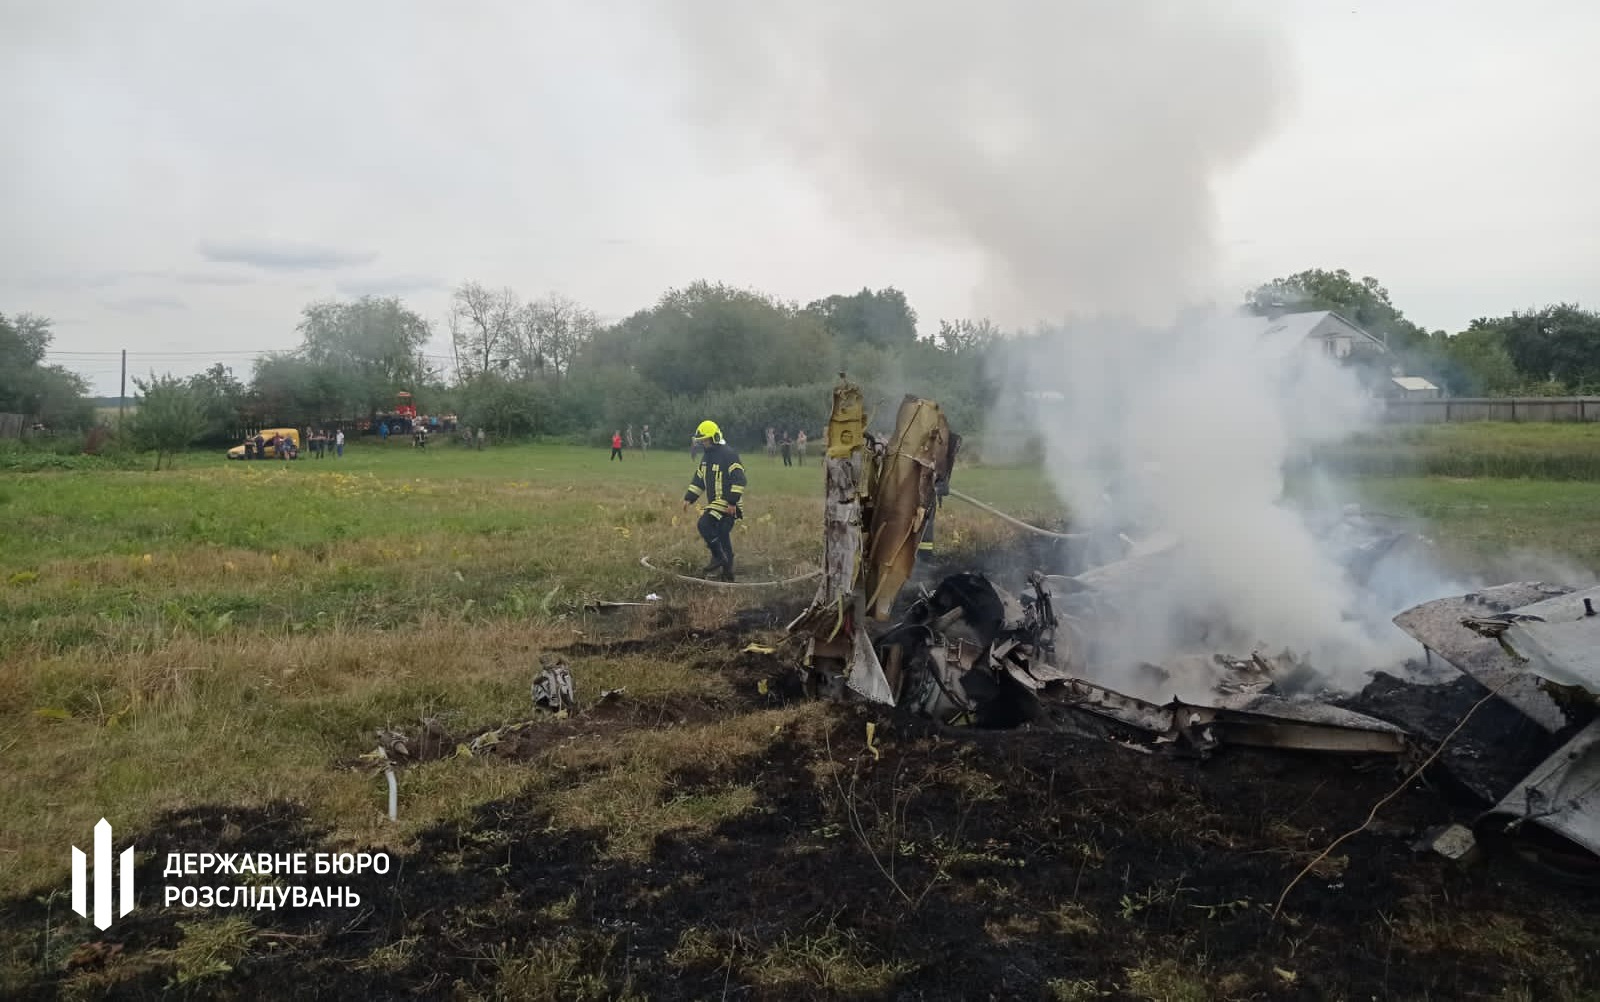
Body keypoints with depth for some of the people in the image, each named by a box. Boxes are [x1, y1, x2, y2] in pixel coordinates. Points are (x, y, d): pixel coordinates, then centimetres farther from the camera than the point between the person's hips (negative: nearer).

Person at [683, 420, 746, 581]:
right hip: (714, 502, 9)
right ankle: (728, 572, 16)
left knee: (704, 525, -20)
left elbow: (739, 480, -18)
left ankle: (718, 557, -9)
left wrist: (732, 502, -22)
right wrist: (689, 498, 12)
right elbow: (699, 479, 20)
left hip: (727, 503, -9)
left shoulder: (729, 455, -14)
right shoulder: (706, 456, 14)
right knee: (723, 537, 9)